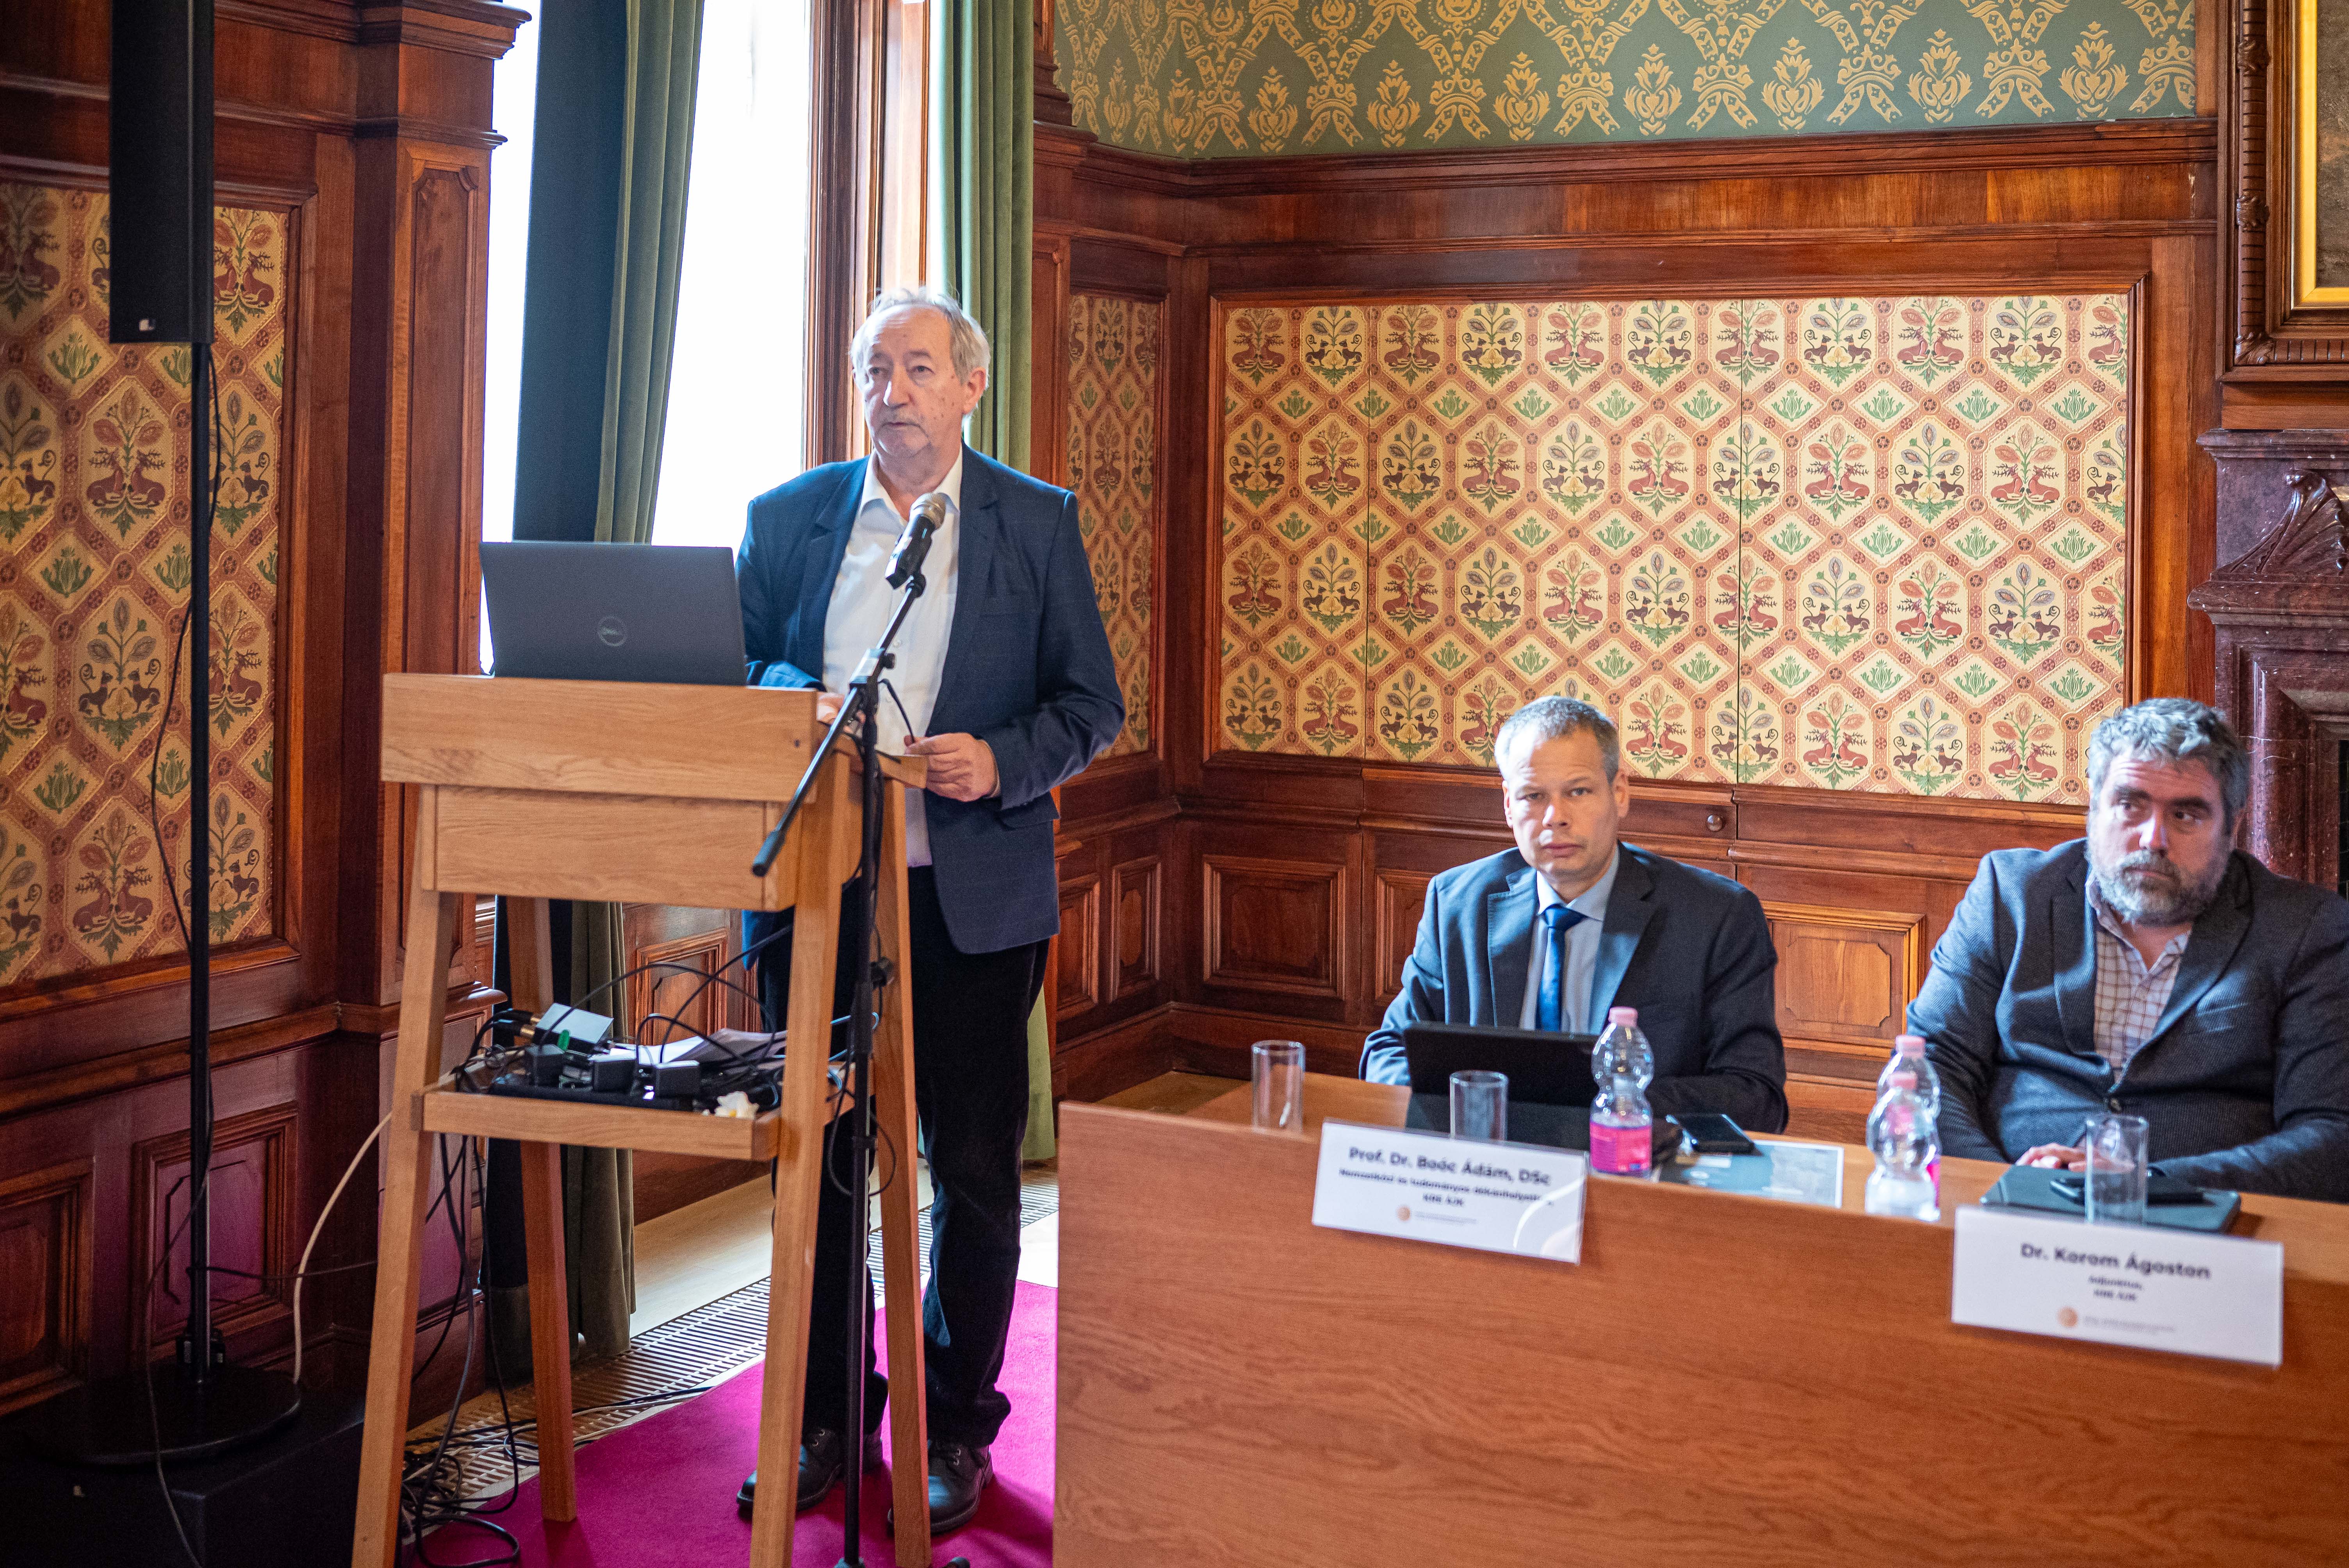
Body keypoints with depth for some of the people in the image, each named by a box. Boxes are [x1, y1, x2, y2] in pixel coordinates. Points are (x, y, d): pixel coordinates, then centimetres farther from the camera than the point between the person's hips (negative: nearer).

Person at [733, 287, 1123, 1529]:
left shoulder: (1037, 522, 4)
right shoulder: (786, 517, 9)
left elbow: (1091, 703, 3)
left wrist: (1002, 762, -15)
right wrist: (795, 703, -12)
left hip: (970, 895, -2)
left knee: (975, 1173, 5)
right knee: (817, 1158, 9)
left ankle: (955, 1429, 20)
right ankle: (828, 1417, 24)